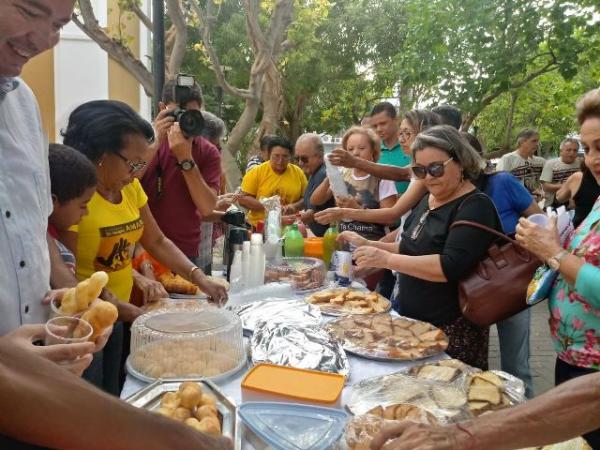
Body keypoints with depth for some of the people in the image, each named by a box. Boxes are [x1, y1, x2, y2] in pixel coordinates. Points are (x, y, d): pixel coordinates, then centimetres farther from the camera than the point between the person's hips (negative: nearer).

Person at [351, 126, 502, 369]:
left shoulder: (476, 207, -15)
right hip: (413, 321, 7)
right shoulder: (428, 199, 10)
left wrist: (387, 260, -28)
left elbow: (450, 266, -26)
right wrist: (372, 247, 8)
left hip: (451, 329, -7)